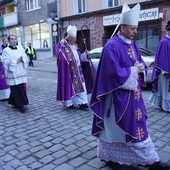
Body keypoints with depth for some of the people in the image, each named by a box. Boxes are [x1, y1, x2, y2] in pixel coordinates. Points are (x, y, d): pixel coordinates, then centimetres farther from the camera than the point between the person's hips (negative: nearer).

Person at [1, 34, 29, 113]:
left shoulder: (20, 49, 11)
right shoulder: (6, 50, -4)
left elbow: (26, 58, 10)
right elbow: (5, 62, -12)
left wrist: (22, 59, -11)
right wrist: (16, 60, -15)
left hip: (21, 73, 5)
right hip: (12, 74, -5)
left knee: (21, 89, 7)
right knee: (16, 90, -1)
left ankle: (12, 101, 28)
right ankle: (20, 105, 9)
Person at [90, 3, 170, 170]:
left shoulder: (132, 44, 10)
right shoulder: (112, 46, -17)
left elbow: (141, 64, 16)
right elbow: (114, 72, -23)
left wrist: (141, 68, -7)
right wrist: (133, 70, -14)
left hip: (133, 93, 9)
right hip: (119, 95, -9)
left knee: (135, 126, 15)